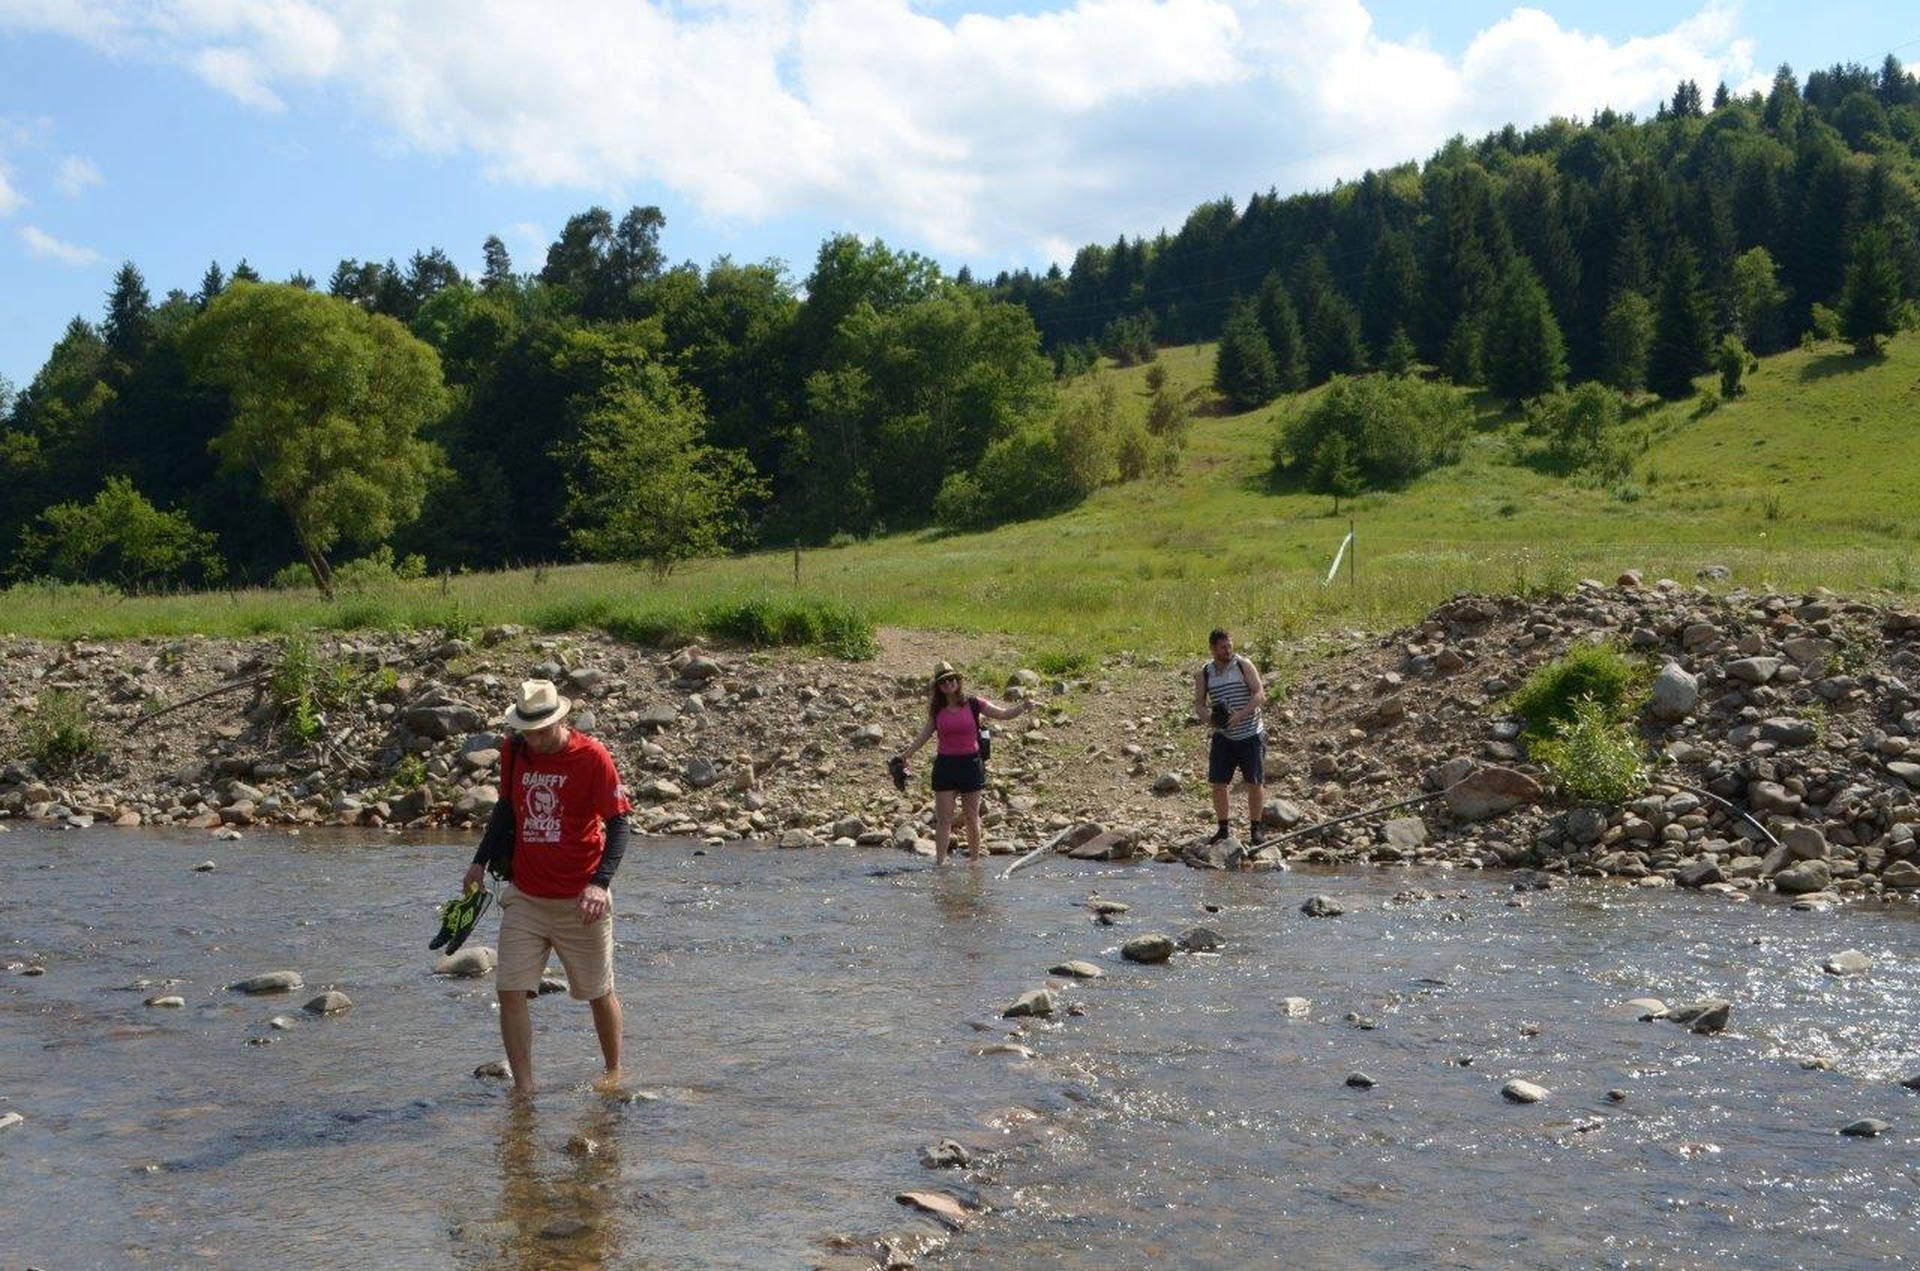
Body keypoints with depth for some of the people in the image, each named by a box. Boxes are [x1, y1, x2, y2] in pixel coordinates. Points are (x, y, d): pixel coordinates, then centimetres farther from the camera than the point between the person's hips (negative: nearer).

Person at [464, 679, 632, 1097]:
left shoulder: (592, 757, -12)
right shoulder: (513, 751, 2)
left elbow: (618, 823, -12)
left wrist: (600, 883, -23)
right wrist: (480, 862, 14)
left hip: (579, 901, -4)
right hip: (524, 897, 4)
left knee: (598, 994, 10)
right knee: (510, 992, -7)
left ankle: (614, 1074, 31)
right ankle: (523, 1088, 2)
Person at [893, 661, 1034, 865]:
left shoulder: (973, 704, -3)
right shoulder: (936, 710, 5)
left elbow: (1004, 714, -2)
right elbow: (925, 734, 15)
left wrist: (1023, 707, -18)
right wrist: (906, 754, 16)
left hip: (970, 764, -2)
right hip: (945, 765, 2)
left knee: (971, 818, 7)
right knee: (943, 820, -1)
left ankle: (974, 860, 15)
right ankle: (939, 861, -1)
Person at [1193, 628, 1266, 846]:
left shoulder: (1243, 665, -5)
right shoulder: (1204, 673, 3)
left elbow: (1259, 694, -12)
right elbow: (1198, 703, 5)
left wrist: (1239, 715, -25)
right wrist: (1209, 718, -17)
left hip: (1250, 734, -2)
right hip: (1223, 736, 2)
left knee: (1254, 783, -1)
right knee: (1218, 783, -2)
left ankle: (1256, 829, 11)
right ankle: (1223, 829, 10)